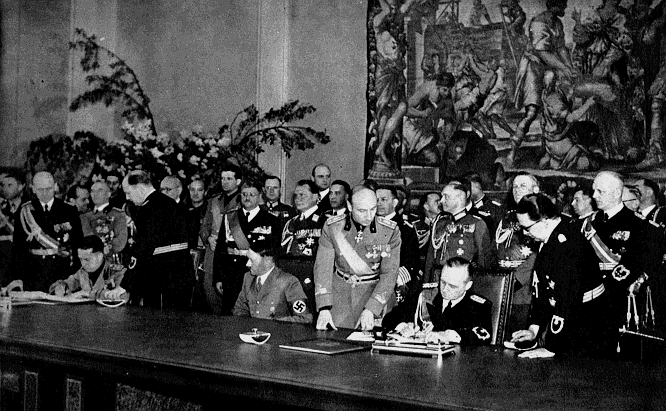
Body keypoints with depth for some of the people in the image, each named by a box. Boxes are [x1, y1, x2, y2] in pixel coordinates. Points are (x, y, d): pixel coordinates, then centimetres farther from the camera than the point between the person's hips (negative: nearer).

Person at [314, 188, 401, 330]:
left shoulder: (390, 232, -10)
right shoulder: (332, 227, -7)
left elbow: (389, 274, -13)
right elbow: (323, 267, -10)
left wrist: (370, 310, -24)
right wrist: (324, 309, -21)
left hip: (375, 294, -1)